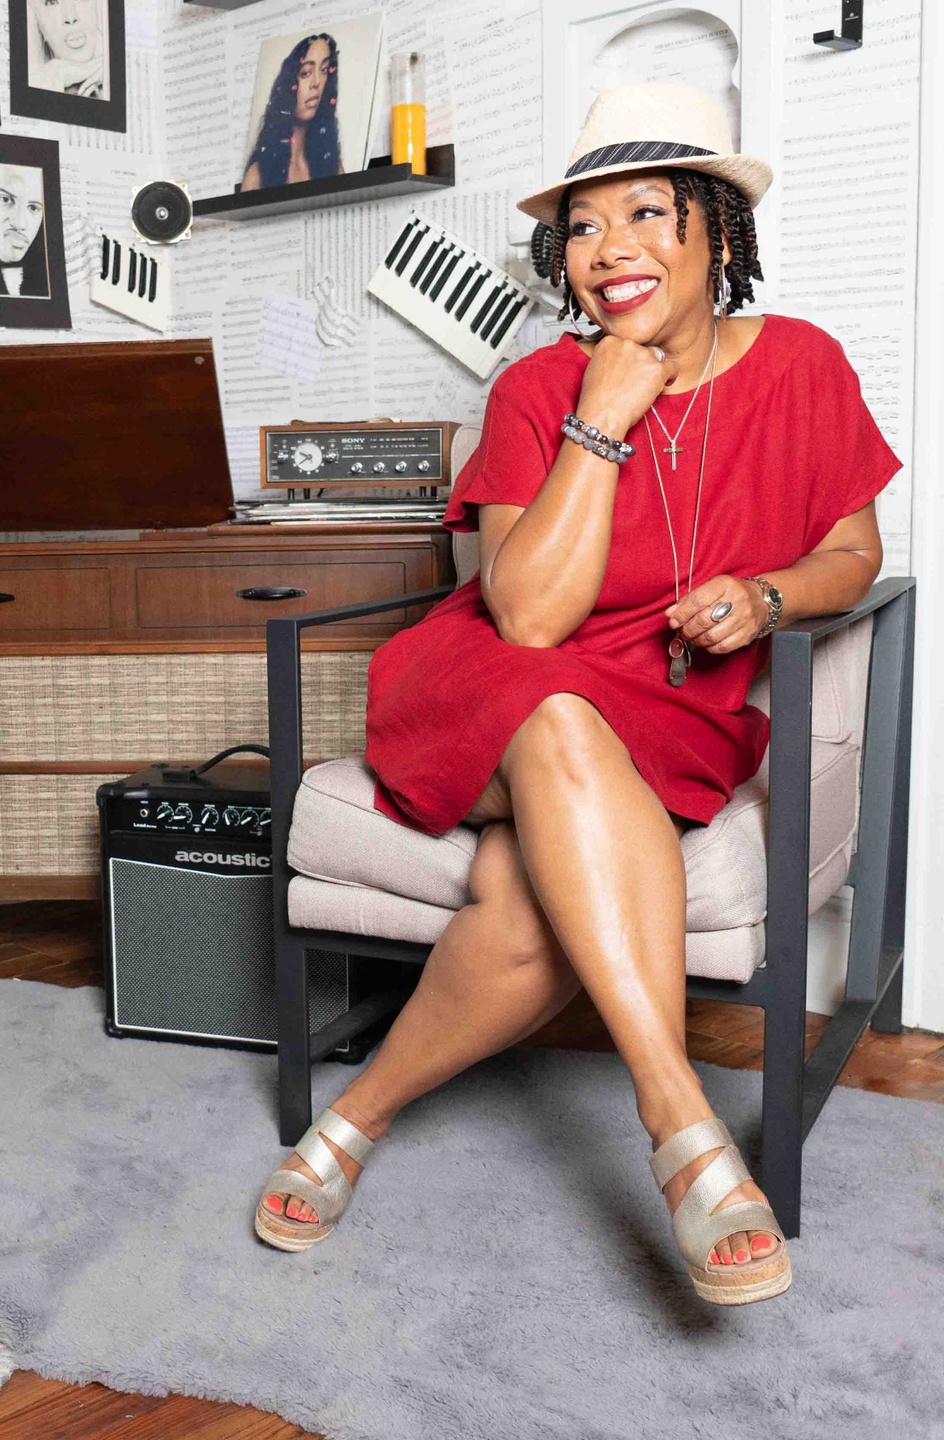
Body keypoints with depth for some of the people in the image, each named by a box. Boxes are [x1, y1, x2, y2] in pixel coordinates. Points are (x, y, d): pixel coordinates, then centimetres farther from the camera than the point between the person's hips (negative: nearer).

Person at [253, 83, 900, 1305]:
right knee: (564, 730, -39)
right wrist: (603, 421, -19)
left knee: (531, 901, -31)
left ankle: (356, 1118, -6)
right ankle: (685, 1131, -36)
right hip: (487, 691, -1)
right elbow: (531, 616, -17)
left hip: (674, 724, 1)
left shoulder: (803, 368, 0)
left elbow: (854, 550, 11)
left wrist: (766, 598, -11)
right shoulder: (538, 390, -7)